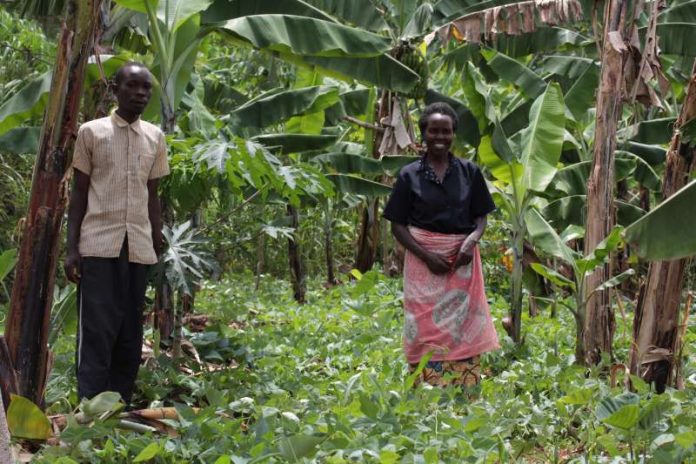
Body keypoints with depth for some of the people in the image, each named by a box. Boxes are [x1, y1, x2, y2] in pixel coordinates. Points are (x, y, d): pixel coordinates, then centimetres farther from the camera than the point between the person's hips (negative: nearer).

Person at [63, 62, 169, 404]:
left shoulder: (156, 138, 12)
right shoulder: (91, 132, 2)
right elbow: (79, 193, 2)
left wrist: (158, 247, 12)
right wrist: (71, 248, -4)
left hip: (138, 248, 4)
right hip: (99, 245, -4)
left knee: (130, 333, 4)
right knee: (97, 331, -8)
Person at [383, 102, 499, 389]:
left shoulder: (470, 172, 6)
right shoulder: (409, 175, 2)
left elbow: (480, 218, 10)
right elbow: (397, 226, 1)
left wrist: (472, 240, -13)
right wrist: (427, 256, -12)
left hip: (462, 261, 1)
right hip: (423, 261, -1)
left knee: (462, 329, 1)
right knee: (427, 330, -3)